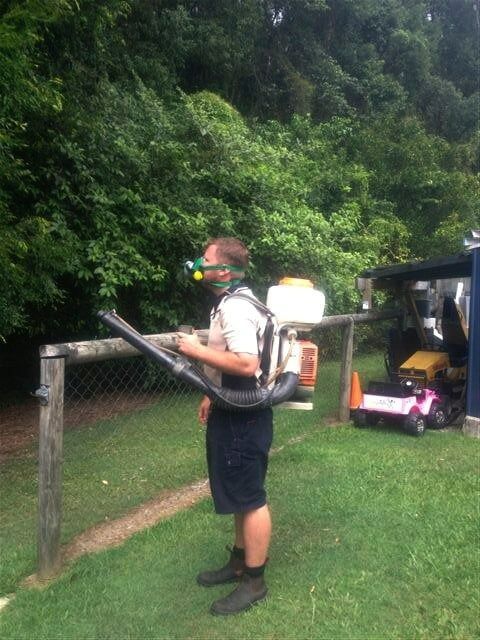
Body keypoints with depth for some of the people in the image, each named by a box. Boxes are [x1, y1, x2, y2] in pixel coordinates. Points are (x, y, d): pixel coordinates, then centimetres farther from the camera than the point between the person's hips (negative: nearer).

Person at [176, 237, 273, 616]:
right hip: (234, 411, 11)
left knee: (250, 498, 2)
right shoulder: (231, 302, 11)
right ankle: (239, 562, 36)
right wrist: (212, 396, 22)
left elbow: (247, 364, -32)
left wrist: (197, 350, -24)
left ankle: (254, 582, 17)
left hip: (242, 416, -11)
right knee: (241, 493, 20)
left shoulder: (235, 309, -22)